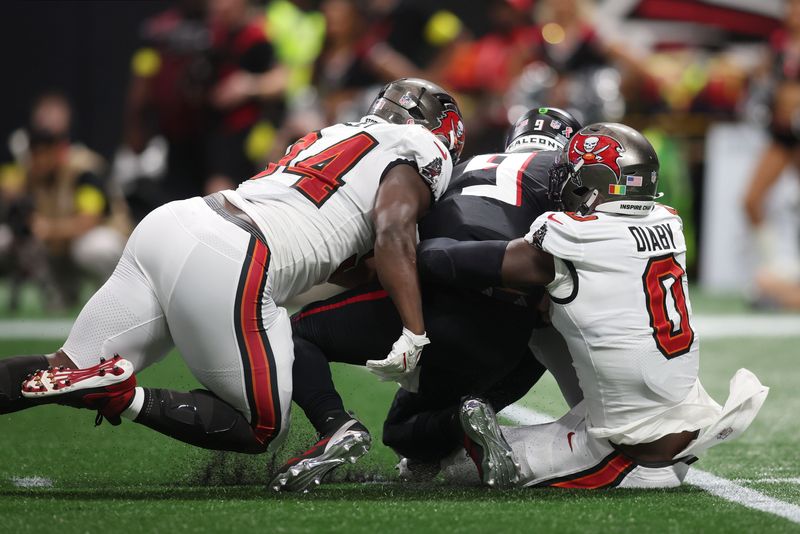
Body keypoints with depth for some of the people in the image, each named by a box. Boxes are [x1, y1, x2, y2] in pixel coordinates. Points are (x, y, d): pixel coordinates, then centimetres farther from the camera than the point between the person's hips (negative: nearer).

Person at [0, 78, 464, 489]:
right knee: (263, 430, 4)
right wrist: (415, 336, -15)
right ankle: (123, 397, -14)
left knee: (69, 373, 13)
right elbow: (393, 237, -11)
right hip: (225, 266, -8)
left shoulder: (333, 137, 32)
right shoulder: (419, 155, 9)